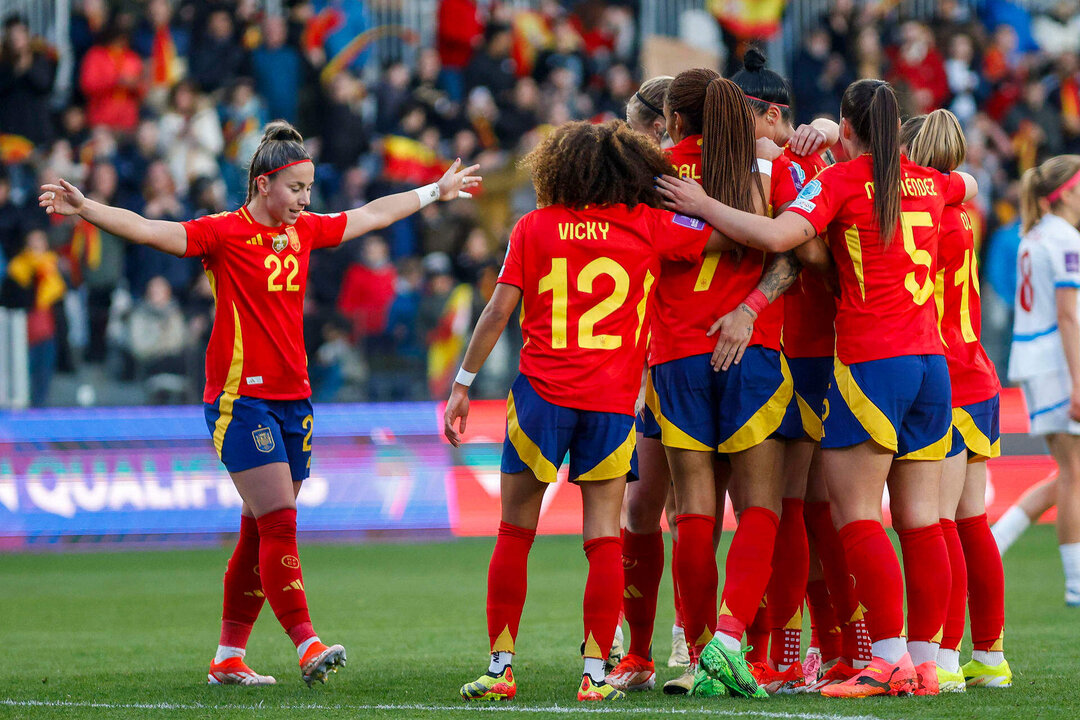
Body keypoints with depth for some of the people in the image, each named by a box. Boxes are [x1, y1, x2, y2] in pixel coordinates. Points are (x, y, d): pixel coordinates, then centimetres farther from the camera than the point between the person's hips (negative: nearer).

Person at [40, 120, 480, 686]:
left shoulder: (304, 231, 13)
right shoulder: (225, 233, -7)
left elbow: (372, 214, 28)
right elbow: (145, 230, -18)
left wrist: (437, 192, 38)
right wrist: (82, 208, -32)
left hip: (293, 399, 7)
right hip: (240, 398, -7)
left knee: (260, 533, 7)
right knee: (279, 523, -14)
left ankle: (228, 659, 13)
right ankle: (307, 647, -19)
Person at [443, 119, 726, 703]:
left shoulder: (534, 228, 4)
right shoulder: (650, 226, 2)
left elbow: (498, 310, 2)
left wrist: (463, 383, 7)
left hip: (540, 391, 0)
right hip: (614, 398, 0)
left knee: (515, 533, 9)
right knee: (604, 537, 3)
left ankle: (500, 668, 8)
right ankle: (595, 674, -3)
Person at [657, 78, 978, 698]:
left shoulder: (842, 181, -6)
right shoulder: (928, 183, 12)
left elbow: (777, 235, -20)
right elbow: (969, 186, 36)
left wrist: (702, 205, -10)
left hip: (871, 363, -6)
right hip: (932, 361, 6)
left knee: (856, 514, -5)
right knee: (920, 518, 6)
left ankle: (889, 660, -13)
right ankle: (925, 662, 5)